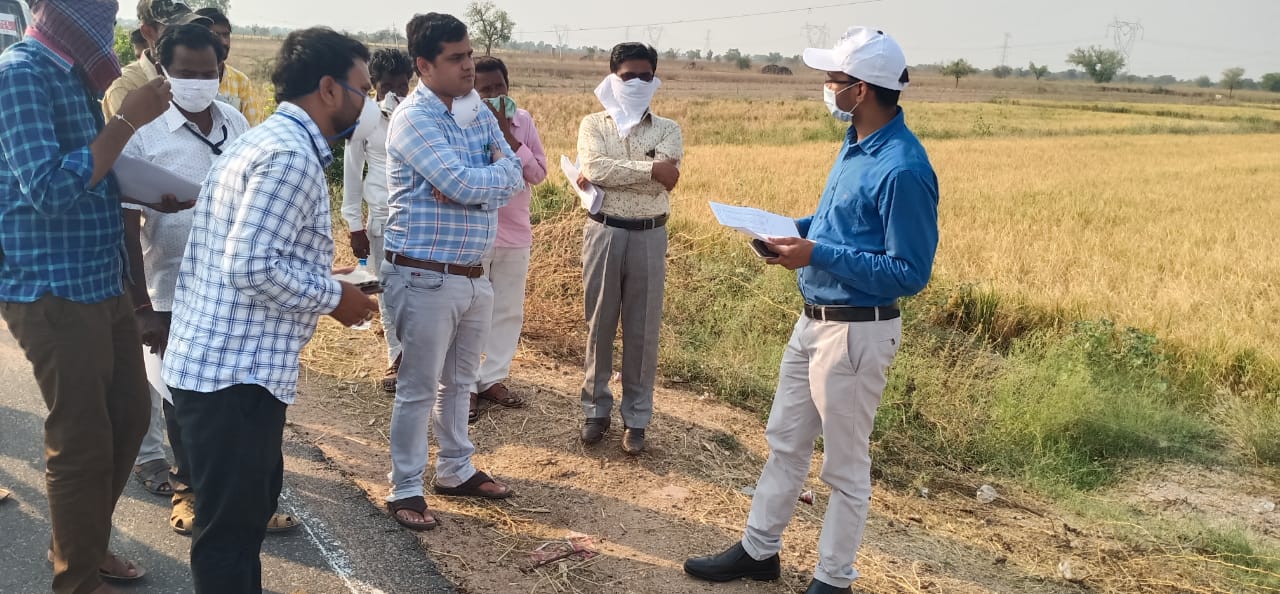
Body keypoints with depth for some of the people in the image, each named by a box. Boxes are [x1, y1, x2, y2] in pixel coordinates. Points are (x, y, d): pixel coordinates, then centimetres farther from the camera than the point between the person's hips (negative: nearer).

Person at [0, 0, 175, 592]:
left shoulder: (73, 75, 12)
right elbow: (48, 189, -24)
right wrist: (128, 120, -22)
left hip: (103, 285, 9)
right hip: (53, 292, -9)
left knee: (128, 417, 18)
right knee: (81, 441, 2)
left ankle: (90, 545, 36)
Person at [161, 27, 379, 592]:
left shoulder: (271, 139, 15)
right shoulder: (291, 155, -18)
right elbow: (251, 266, -25)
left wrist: (325, 289, 13)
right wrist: (335, 296, -12)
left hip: (225, 358, 10)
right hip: (234, 368, -10)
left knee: (253, 497, 22)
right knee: (230, 518, 2)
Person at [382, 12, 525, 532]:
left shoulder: (479, 112, 8)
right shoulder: (413, 118, -14)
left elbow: (514, 178, 0)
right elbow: (463, 184, -24)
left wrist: (473, 185, -18)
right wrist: (497, 169, -4)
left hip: (474, 275, 7)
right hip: (425, 277, -7)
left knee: (459, 381, 19)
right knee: (419, 388, 4)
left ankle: (455, 470, 35)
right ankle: (405, 490, 18)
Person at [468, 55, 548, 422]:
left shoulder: (523, 121, 3)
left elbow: (539, 173, -5)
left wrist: (508, 137, -14)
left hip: (515, 234, 5)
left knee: (509, 312, 12)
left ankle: (492, 379, 26)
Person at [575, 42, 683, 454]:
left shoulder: (668, 130, 3)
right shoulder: (593, 125, 4)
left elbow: (662, 183, -14)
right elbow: (594, 168, -17)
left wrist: (610, 175, -14)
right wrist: (650, 168, -18)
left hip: (649, 237, 0)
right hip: (603, 234, 0)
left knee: (642, 330, 6)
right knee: (599, 325, 9)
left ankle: (636, 418, 18)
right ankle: (596, 408, 23)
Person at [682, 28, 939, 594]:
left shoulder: (903, 168, -23)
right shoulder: (856, 142, 6)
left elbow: (910, 272, -23)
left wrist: (818, 255, -24)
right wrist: (796, 228, 3)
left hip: (856, 332, -9)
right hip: (813, 320, 9)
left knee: (845, 466, 8)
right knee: (785, 443, 19)